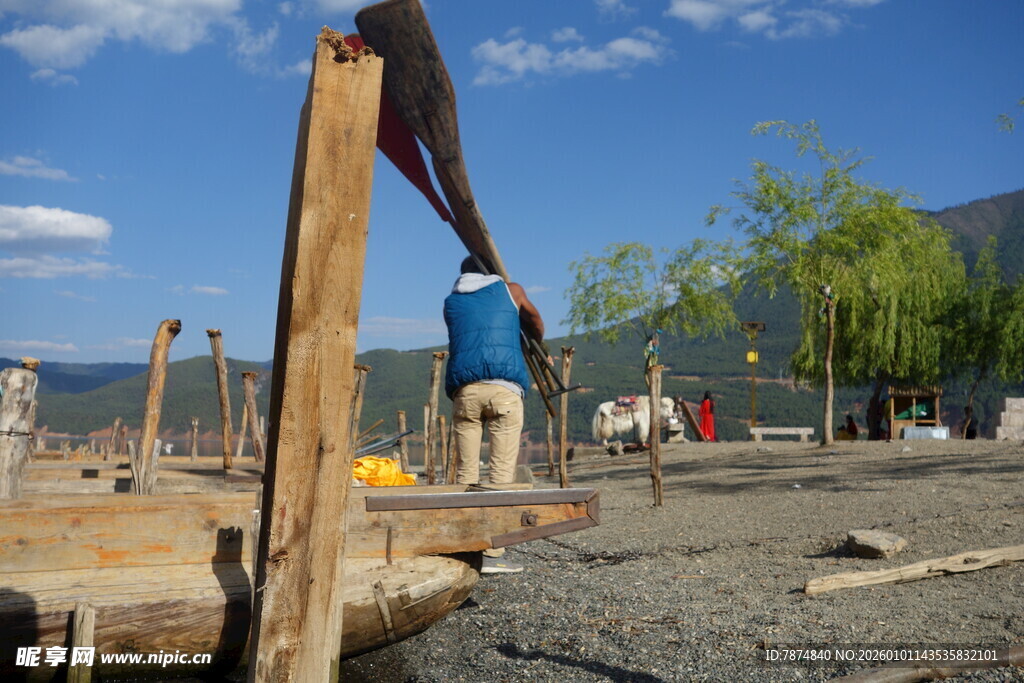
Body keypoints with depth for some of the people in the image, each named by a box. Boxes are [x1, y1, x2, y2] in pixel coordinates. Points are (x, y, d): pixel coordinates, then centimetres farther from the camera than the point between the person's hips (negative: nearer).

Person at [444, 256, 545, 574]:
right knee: (502, 470, -2)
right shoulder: (510, 290, 18)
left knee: (466, 470, 7)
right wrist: (537, 345, 54)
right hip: (504, 387, -2)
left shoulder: (451, 302, 22)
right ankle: (491, 554, -5)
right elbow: (535, 324, 33)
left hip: (464, 389, 3)